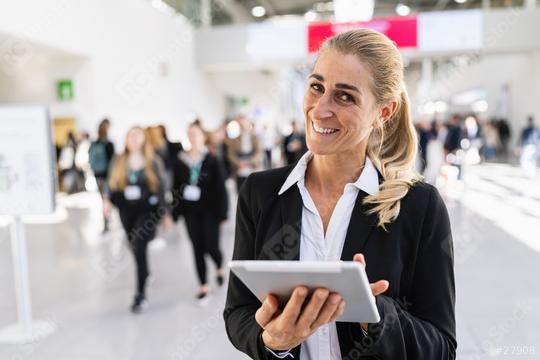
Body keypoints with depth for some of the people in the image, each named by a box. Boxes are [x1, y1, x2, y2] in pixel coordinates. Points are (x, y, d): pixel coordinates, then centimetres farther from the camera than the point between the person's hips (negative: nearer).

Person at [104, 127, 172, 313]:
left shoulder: (152, 162, 0)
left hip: (147, 210, -4)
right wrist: (108, 200, -12)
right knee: (136, 248, 16)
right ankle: (145, 274, 46)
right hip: (127, 211, 4)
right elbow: (112, 185, 8)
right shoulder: (119, 162, 6)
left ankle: (141, 295, -9)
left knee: (139, 248, -15)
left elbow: (160, 188, 2)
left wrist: (165, 213, 2)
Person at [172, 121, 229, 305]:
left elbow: (220, 188, -7)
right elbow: (176, 187, 7)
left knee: (211, 247, -3)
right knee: (198, 248, 6)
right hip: (190, 212, 3)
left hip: (209, 211, -3)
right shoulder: (180, 162, 2)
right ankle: (204, 286, 18)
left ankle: (220, 268, 31)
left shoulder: (212, 161, -6)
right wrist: (176, 211, 4)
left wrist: (222, 213, -9)